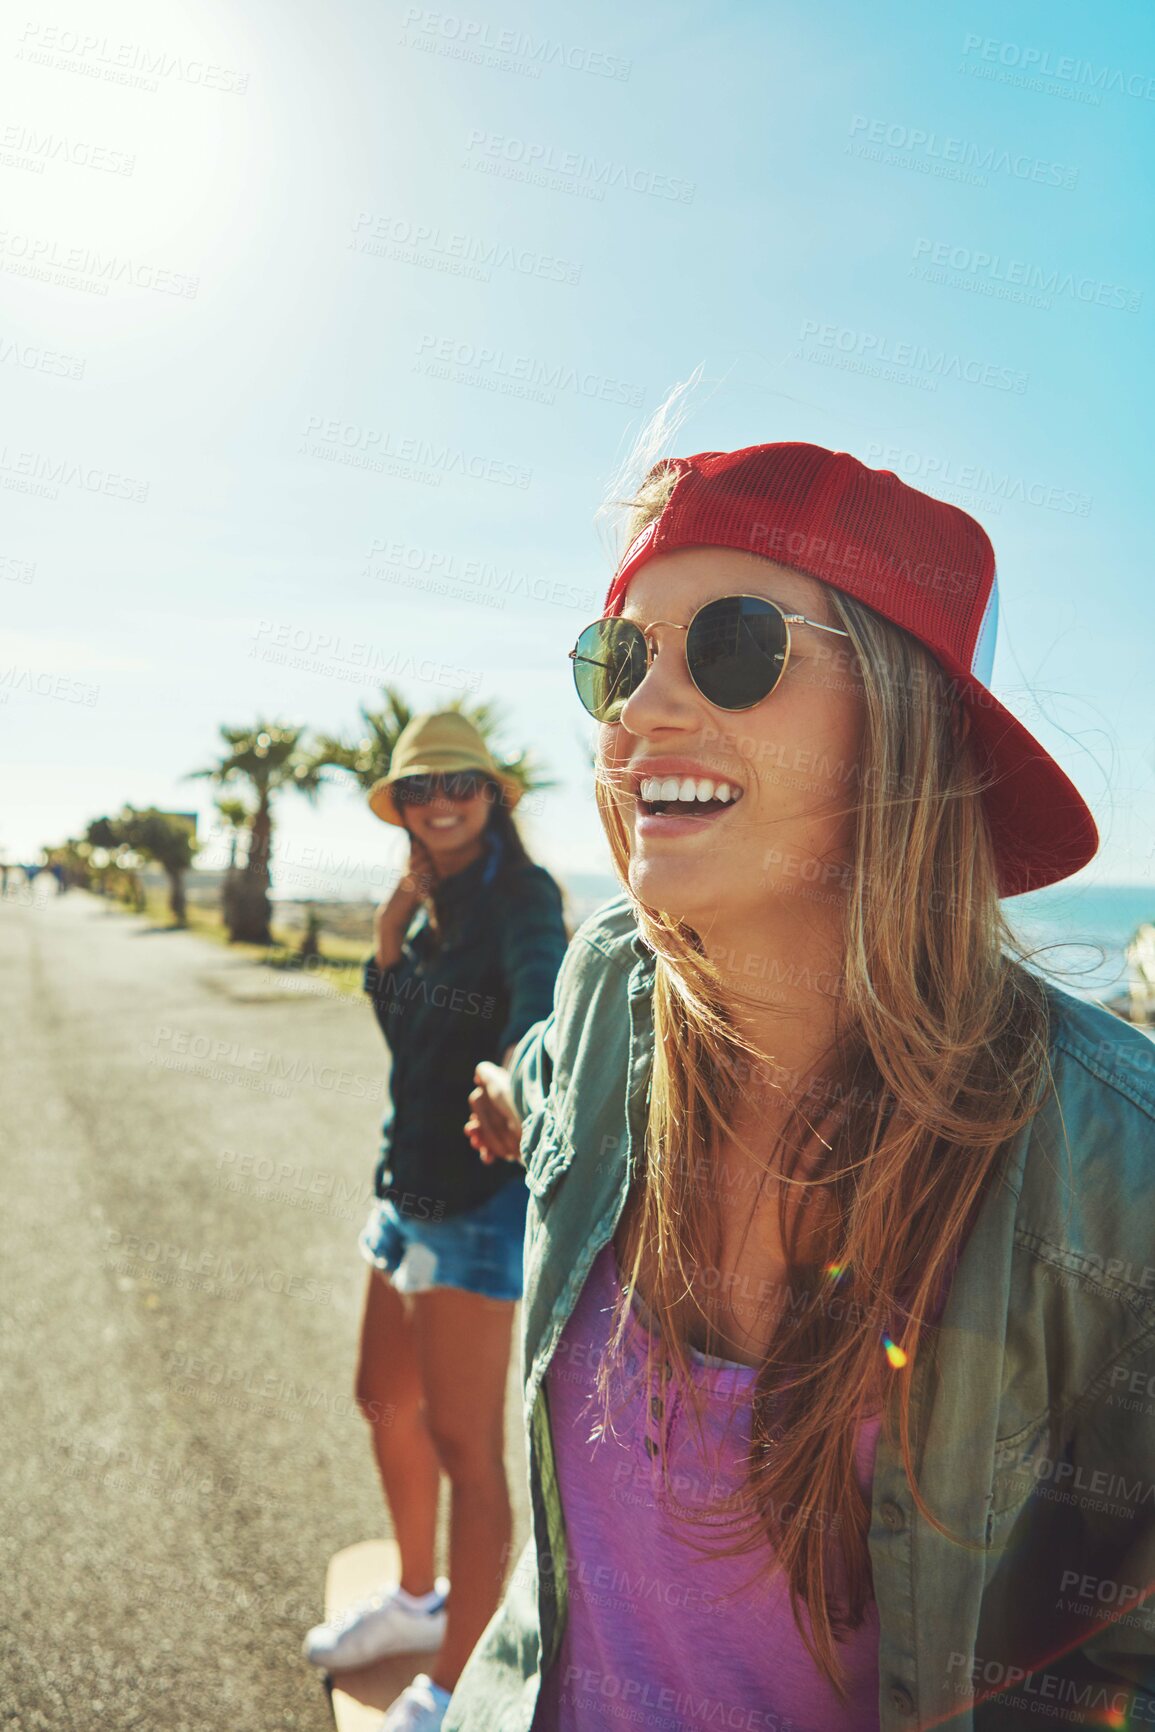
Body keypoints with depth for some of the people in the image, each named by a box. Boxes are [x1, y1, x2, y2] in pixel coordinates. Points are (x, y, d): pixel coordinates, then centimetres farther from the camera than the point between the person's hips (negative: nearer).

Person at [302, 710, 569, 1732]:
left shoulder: (519, 896, -14)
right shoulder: (434, 909, 11)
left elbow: (544, 990, -32)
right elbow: (403, 1029, 10)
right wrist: (389, 934, -4)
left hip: (481, 1196, -9)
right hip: (411, 1183, 9)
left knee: (462, 1440, 0)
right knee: (387, 1401, 20)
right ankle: (419, 1599, 43)